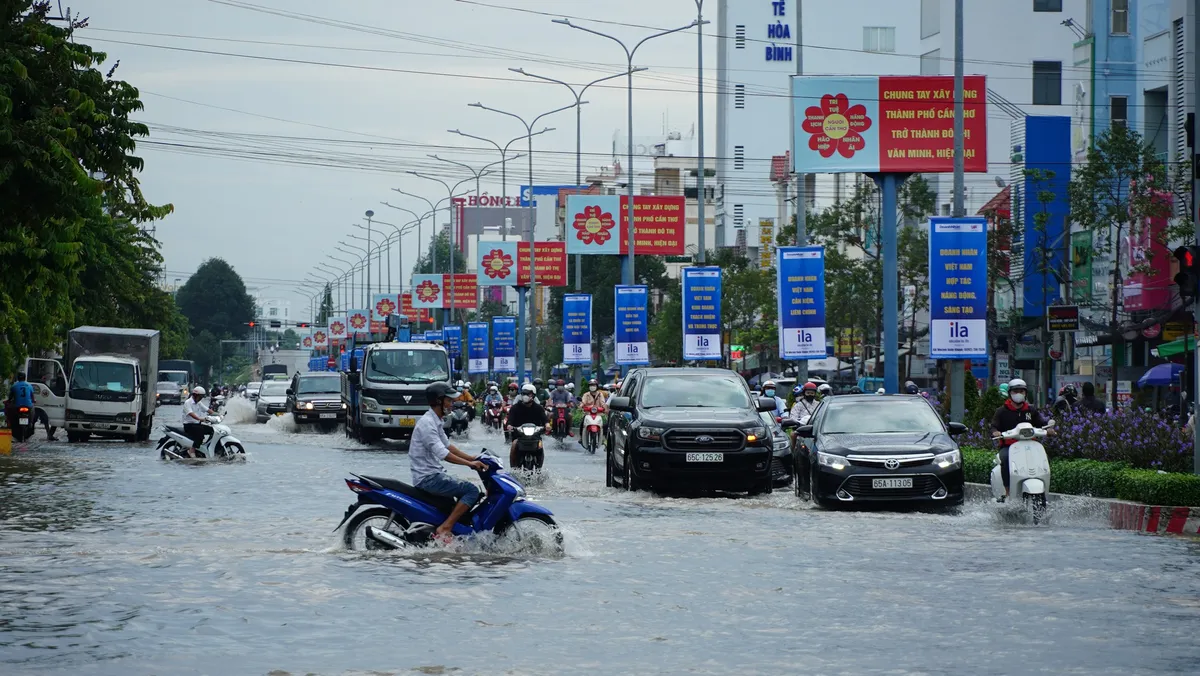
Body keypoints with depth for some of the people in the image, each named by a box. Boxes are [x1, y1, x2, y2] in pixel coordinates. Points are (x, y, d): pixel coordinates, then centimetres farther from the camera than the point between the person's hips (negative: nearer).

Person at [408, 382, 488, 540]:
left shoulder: (436, 422, 15)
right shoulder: (427, 423, -18)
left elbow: (448, 445, 20)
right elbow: (443, 454, -26)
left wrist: (473, 459, 11)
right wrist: (470, 463, -26)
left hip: (434, 474, 11)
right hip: (428, 478, -11)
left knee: (469, 490, 17)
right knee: (471, 490, -17)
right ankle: (445, 529, -22)